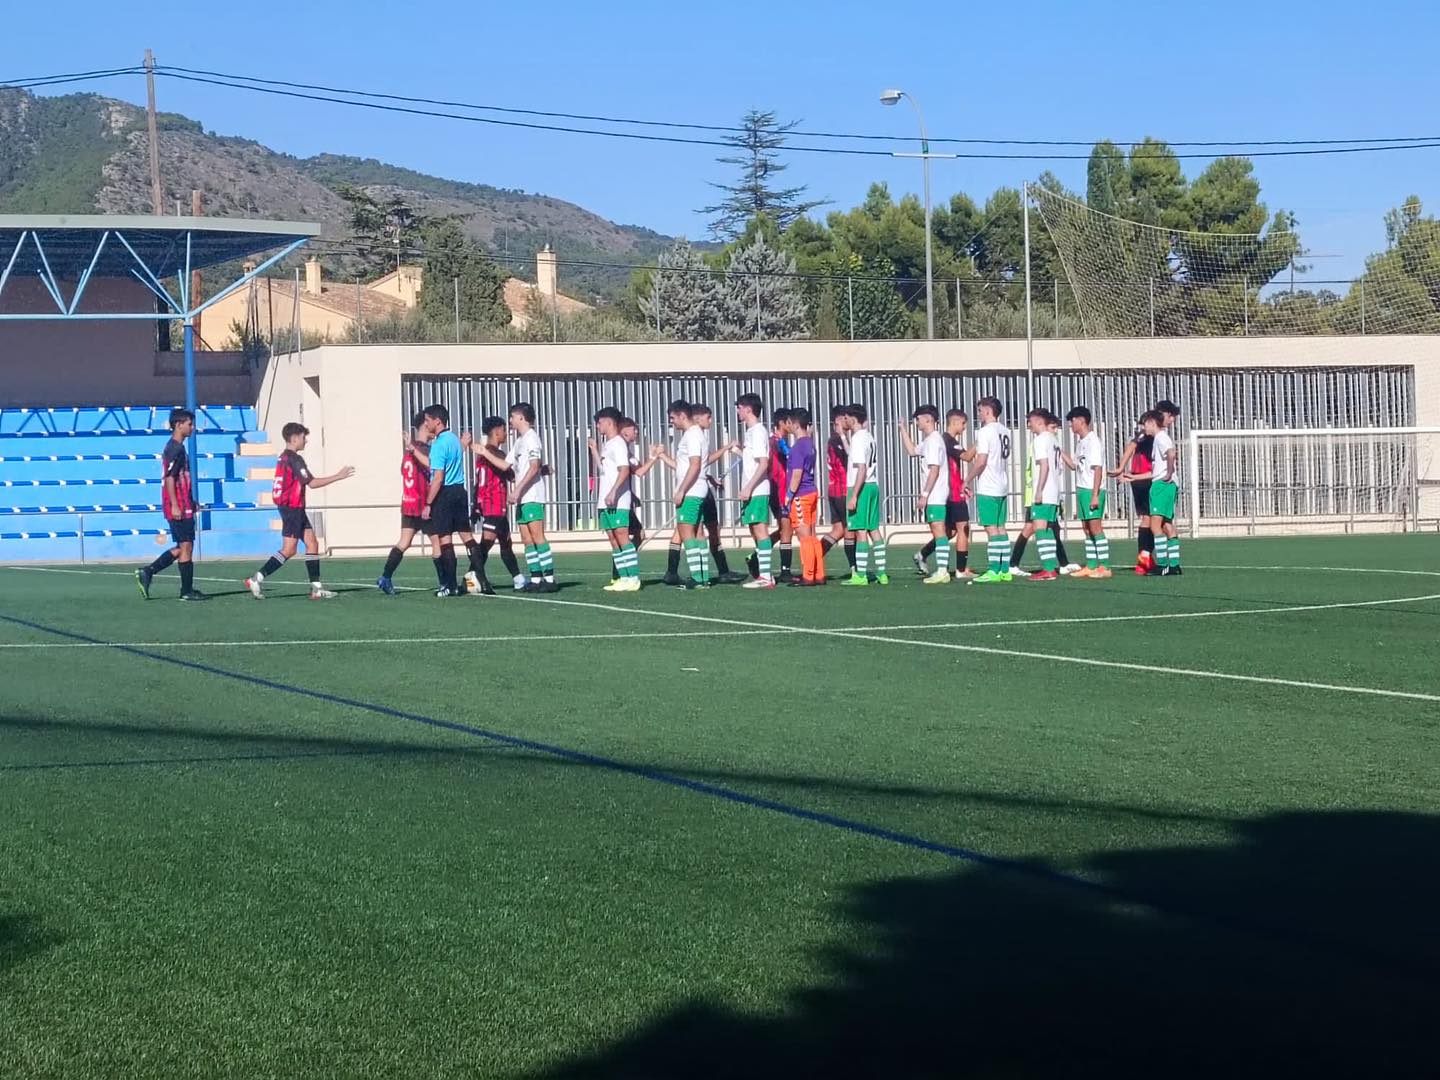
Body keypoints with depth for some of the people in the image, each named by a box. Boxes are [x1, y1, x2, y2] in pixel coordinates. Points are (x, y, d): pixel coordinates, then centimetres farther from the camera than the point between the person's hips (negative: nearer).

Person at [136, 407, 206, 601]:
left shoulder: (175, 447, 17)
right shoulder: (175, 449, -14)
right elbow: (169, 478, -20)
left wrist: (190, 502, 26)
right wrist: (175, 505, -23)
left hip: (180, 506, 10)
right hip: (179, 507, -10)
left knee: (181, 547, 14)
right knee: (186, 546, -3)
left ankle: (147, 572, 11)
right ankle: (187, 591, 2)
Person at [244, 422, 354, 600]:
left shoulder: (283, 457, 13)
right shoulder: (294, 459, -15)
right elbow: (312, 483, -18)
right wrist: (338, 476, -13)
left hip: (295, 509, 10)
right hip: (292, 508, -10)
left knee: (312, 544, 7)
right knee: (289, 550, -9)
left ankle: (316, 588, 6)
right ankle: (256, 579, -9)